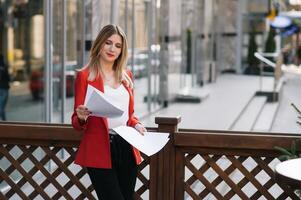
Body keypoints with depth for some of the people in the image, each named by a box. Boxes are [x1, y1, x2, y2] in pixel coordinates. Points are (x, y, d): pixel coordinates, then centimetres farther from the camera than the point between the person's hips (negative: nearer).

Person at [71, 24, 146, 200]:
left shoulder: (127, 76, 13)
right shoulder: (85, 76, -3)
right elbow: (77, 122, -3)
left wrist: (136, 125, 1)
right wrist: (82, 118, -25)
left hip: (127, 149, 6)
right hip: (100, 151, -5)